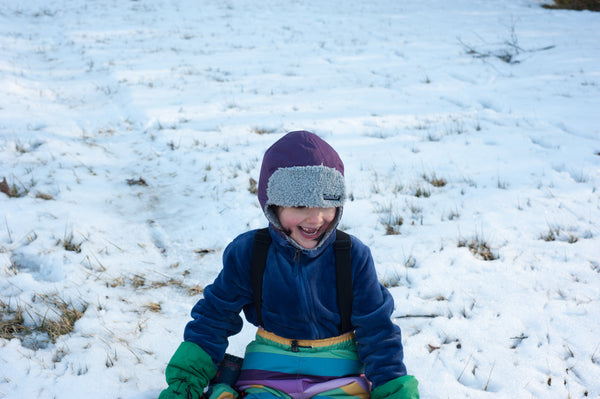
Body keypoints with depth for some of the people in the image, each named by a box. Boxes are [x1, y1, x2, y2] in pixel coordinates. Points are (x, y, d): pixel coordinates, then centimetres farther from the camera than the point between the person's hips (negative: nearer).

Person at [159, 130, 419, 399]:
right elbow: (213, 319, 5)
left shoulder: (353, 256, -5)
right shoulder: (247, 254, -4)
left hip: (339, 375, 0)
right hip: (269, 372, 1)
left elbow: (377, 330, 2)